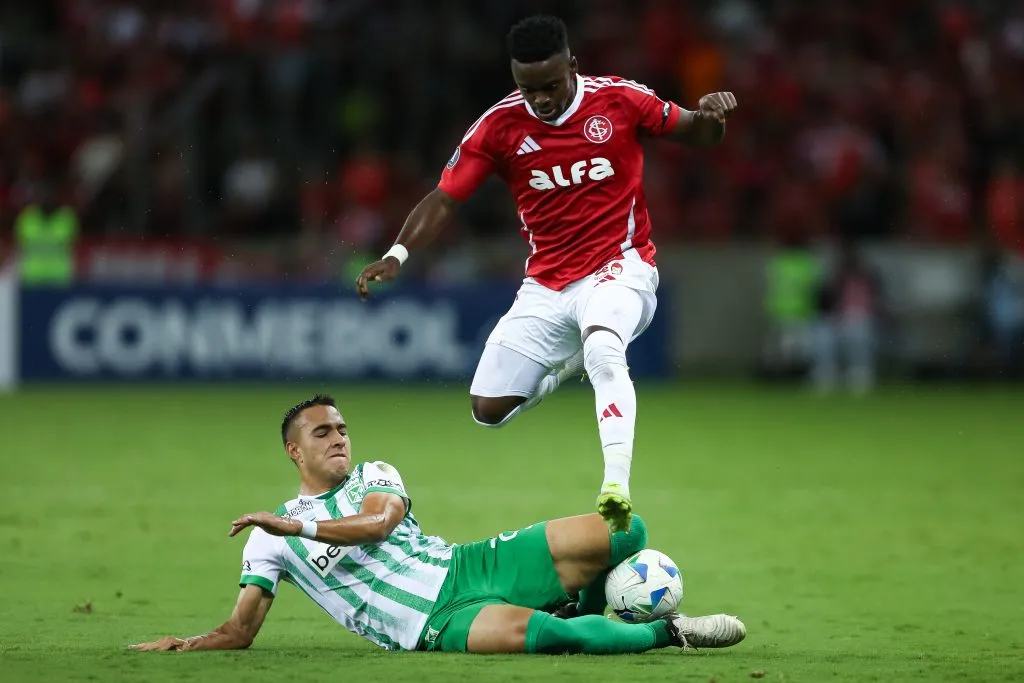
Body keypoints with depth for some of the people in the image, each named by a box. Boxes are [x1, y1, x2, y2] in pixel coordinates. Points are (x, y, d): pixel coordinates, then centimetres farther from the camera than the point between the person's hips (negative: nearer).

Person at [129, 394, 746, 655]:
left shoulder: (375, 477, 16)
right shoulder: (268, 537, 11)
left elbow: (377, 523, -8)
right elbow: (241, 630, 9)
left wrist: (297, 526, -15)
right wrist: (183, 646, -8)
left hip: (466, 568, 4)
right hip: (436, 625, -4)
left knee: (623, 531, -11)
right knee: (527, 629, -41)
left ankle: (586, 611, 17)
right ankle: (667, 632, -23)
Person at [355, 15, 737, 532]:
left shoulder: (618, 99, -8)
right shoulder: (500, 125, -6)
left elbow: (695, 135, 6)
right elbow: (444, 199, -3)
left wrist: (709, 116, -18)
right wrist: (397, 256, -18)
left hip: (618, 266, -4)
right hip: (546, 285, 4)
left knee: (603, 348, -38)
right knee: (488, 409, 0)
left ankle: (617, 488, -46)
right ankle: (568, 365, 29)